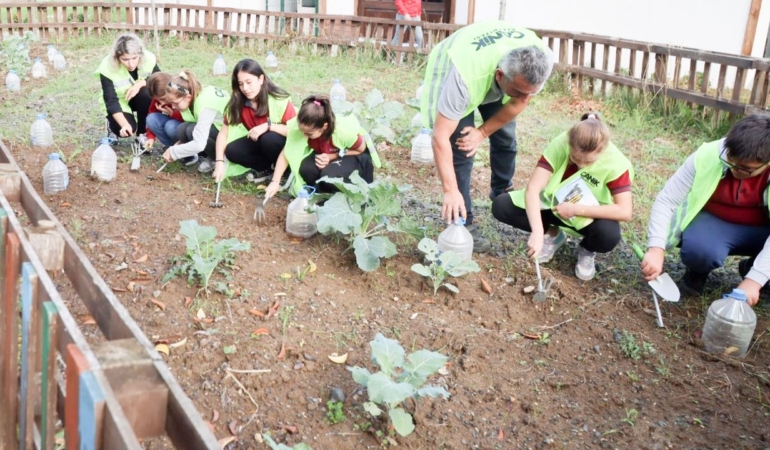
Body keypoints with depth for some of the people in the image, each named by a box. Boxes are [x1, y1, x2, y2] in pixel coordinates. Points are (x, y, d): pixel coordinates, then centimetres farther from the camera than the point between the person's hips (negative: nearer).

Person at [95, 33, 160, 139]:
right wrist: (124, 124, -45)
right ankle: (112, 121, 11)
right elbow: (111, 101, -31)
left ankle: (141, 133, -10)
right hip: (119, 102, -2)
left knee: (146, 93, -32)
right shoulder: (107, 68, -31)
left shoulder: (148, 58, -26)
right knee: (125, 130, -27)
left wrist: (140, 84, -30)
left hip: (140, 99, 3)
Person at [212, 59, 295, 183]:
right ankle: (267, 168, 0)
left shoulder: (280, 100, -25)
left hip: (284, 145, -5)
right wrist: (219, 161, -23)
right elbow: (223, 133, -10)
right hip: (259, 143, 5)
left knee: (269, 138, -36)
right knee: (232, 151, -20)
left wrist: (268, 126, -37)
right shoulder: (237, 102, -12)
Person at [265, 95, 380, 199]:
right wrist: (275, 182, -28)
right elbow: (286, 154, -18)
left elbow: (361, 149, -17)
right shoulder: (299, 127, -30)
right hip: (325, 151, 4)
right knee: (306, 169, -27)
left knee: (330, 176, -33)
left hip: (356, 155, -4)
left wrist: (332, 157, -27)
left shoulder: (344, 131, -38)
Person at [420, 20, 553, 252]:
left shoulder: (541, 62, -35)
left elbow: (518, 103, -14)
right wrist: (451, 191, -45)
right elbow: (440, 138, -43)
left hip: (492, 80, 4)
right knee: (461, 150, -14)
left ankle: (501, 193, 34)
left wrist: (482, 132, -17)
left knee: (506, 138, 7)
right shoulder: (465, 75, -48)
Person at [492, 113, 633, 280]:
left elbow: (625, 212, -33)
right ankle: (552, 234, 5)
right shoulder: (560, 145, -26)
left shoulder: (616, 164, -28)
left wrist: (576, 209, -34)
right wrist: (538, 232, -42)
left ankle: (587, 250, 3)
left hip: (589, 215, -2)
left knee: (609, 235, -37)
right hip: (552, 203, 2)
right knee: (501, 206, -19)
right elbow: (533, 188, -30)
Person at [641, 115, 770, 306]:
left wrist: (754, 280, -40)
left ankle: (751, 269, 7)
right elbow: (666, 201, -22)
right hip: (713, 220, -1)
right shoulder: (708, 156, -25)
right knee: (699, 250, -37)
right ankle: (698, 272, 3)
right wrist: (656, 249, -37)